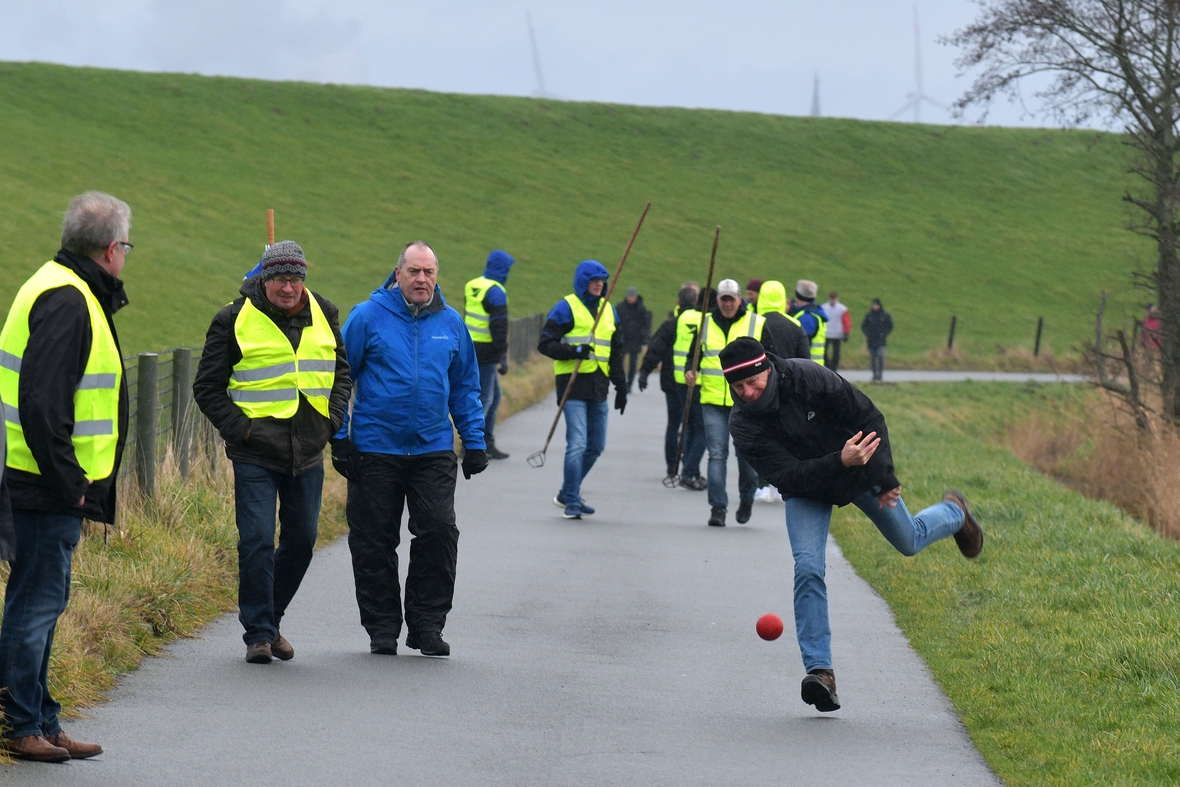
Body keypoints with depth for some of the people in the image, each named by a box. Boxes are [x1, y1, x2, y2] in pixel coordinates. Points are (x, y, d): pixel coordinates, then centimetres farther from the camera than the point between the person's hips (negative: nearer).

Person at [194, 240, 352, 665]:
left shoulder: (323, 315, 7)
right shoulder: (235, 321, -6)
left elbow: (341, 371, 22)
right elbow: (207, 387, 0)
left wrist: (332, 418, 7)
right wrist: (239, 428, -11)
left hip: (307, 453, 5)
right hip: (256, 454, -5)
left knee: (302, 541, 9)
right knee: (257, 542, -10)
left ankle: (269, 619, 26)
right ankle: (258, 633, -1)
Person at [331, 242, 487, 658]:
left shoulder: (450, 323, 8)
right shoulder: (368, 317, -3)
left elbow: (465, 387, 16)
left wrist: (474, 441, 10)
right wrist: (339, 438, -3)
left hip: (434, 451, 2)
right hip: (375, 450, -2)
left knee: (439, 532, -8)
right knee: (374, 544, 3)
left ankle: (427, 624, 3)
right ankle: (382, 628, 15)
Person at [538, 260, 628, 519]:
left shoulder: (609, 310, 16)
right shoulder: (566, 308, -3)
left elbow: (616, 352, 24)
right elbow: (545, 344, -6)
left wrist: (621, 386, 20)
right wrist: (574, 351, -20)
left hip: (598, 385, 7)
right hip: (573, 383, -7)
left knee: (596, 446, 10)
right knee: (577, 444, -12)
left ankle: (568, 494, 25)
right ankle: (571, 502, -4)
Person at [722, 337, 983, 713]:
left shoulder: (809, 378, -31)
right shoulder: (743, 426, -26)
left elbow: (869, 419, -18)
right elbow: (789, 475, -32)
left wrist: (886, 479, -16)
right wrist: (840, 462, -47)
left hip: (862, 474, 0)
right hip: (806, 489, 0)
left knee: (909, 542, 17)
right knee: (807, 568, -19)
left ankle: (953, 513, 52)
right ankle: (819, 670, -15)